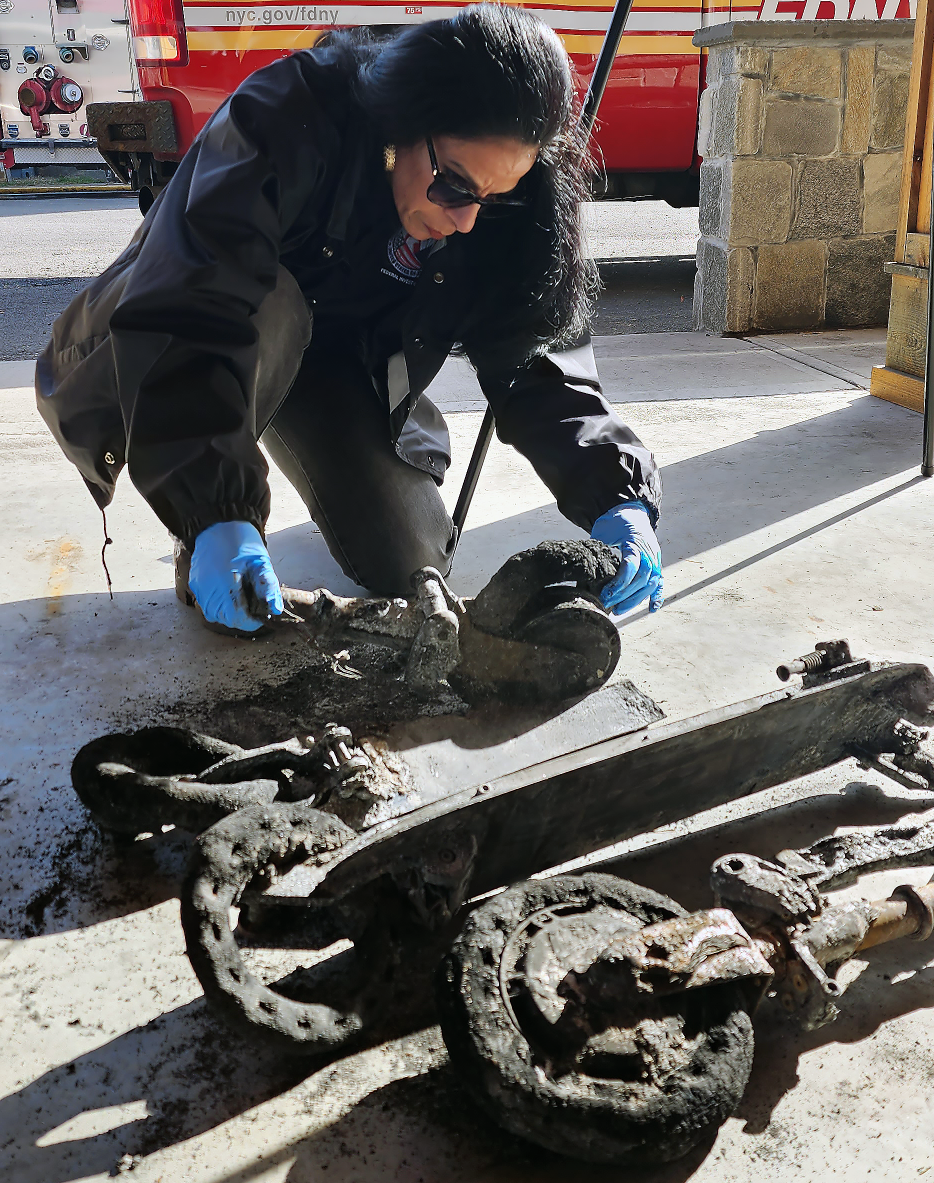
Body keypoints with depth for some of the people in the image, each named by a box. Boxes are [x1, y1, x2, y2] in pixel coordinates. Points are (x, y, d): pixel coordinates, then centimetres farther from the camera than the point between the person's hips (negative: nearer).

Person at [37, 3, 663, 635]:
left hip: (342, 359, 4)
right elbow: (188, 316, -43)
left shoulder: (505, 216, -20)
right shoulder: (288, 117, -35)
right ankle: (200, 541, -17)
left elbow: (539, 355, -19)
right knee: (268, 309, -39)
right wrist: (216, 512, -51)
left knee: (408, 564, -6)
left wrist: (618, 497, -35)